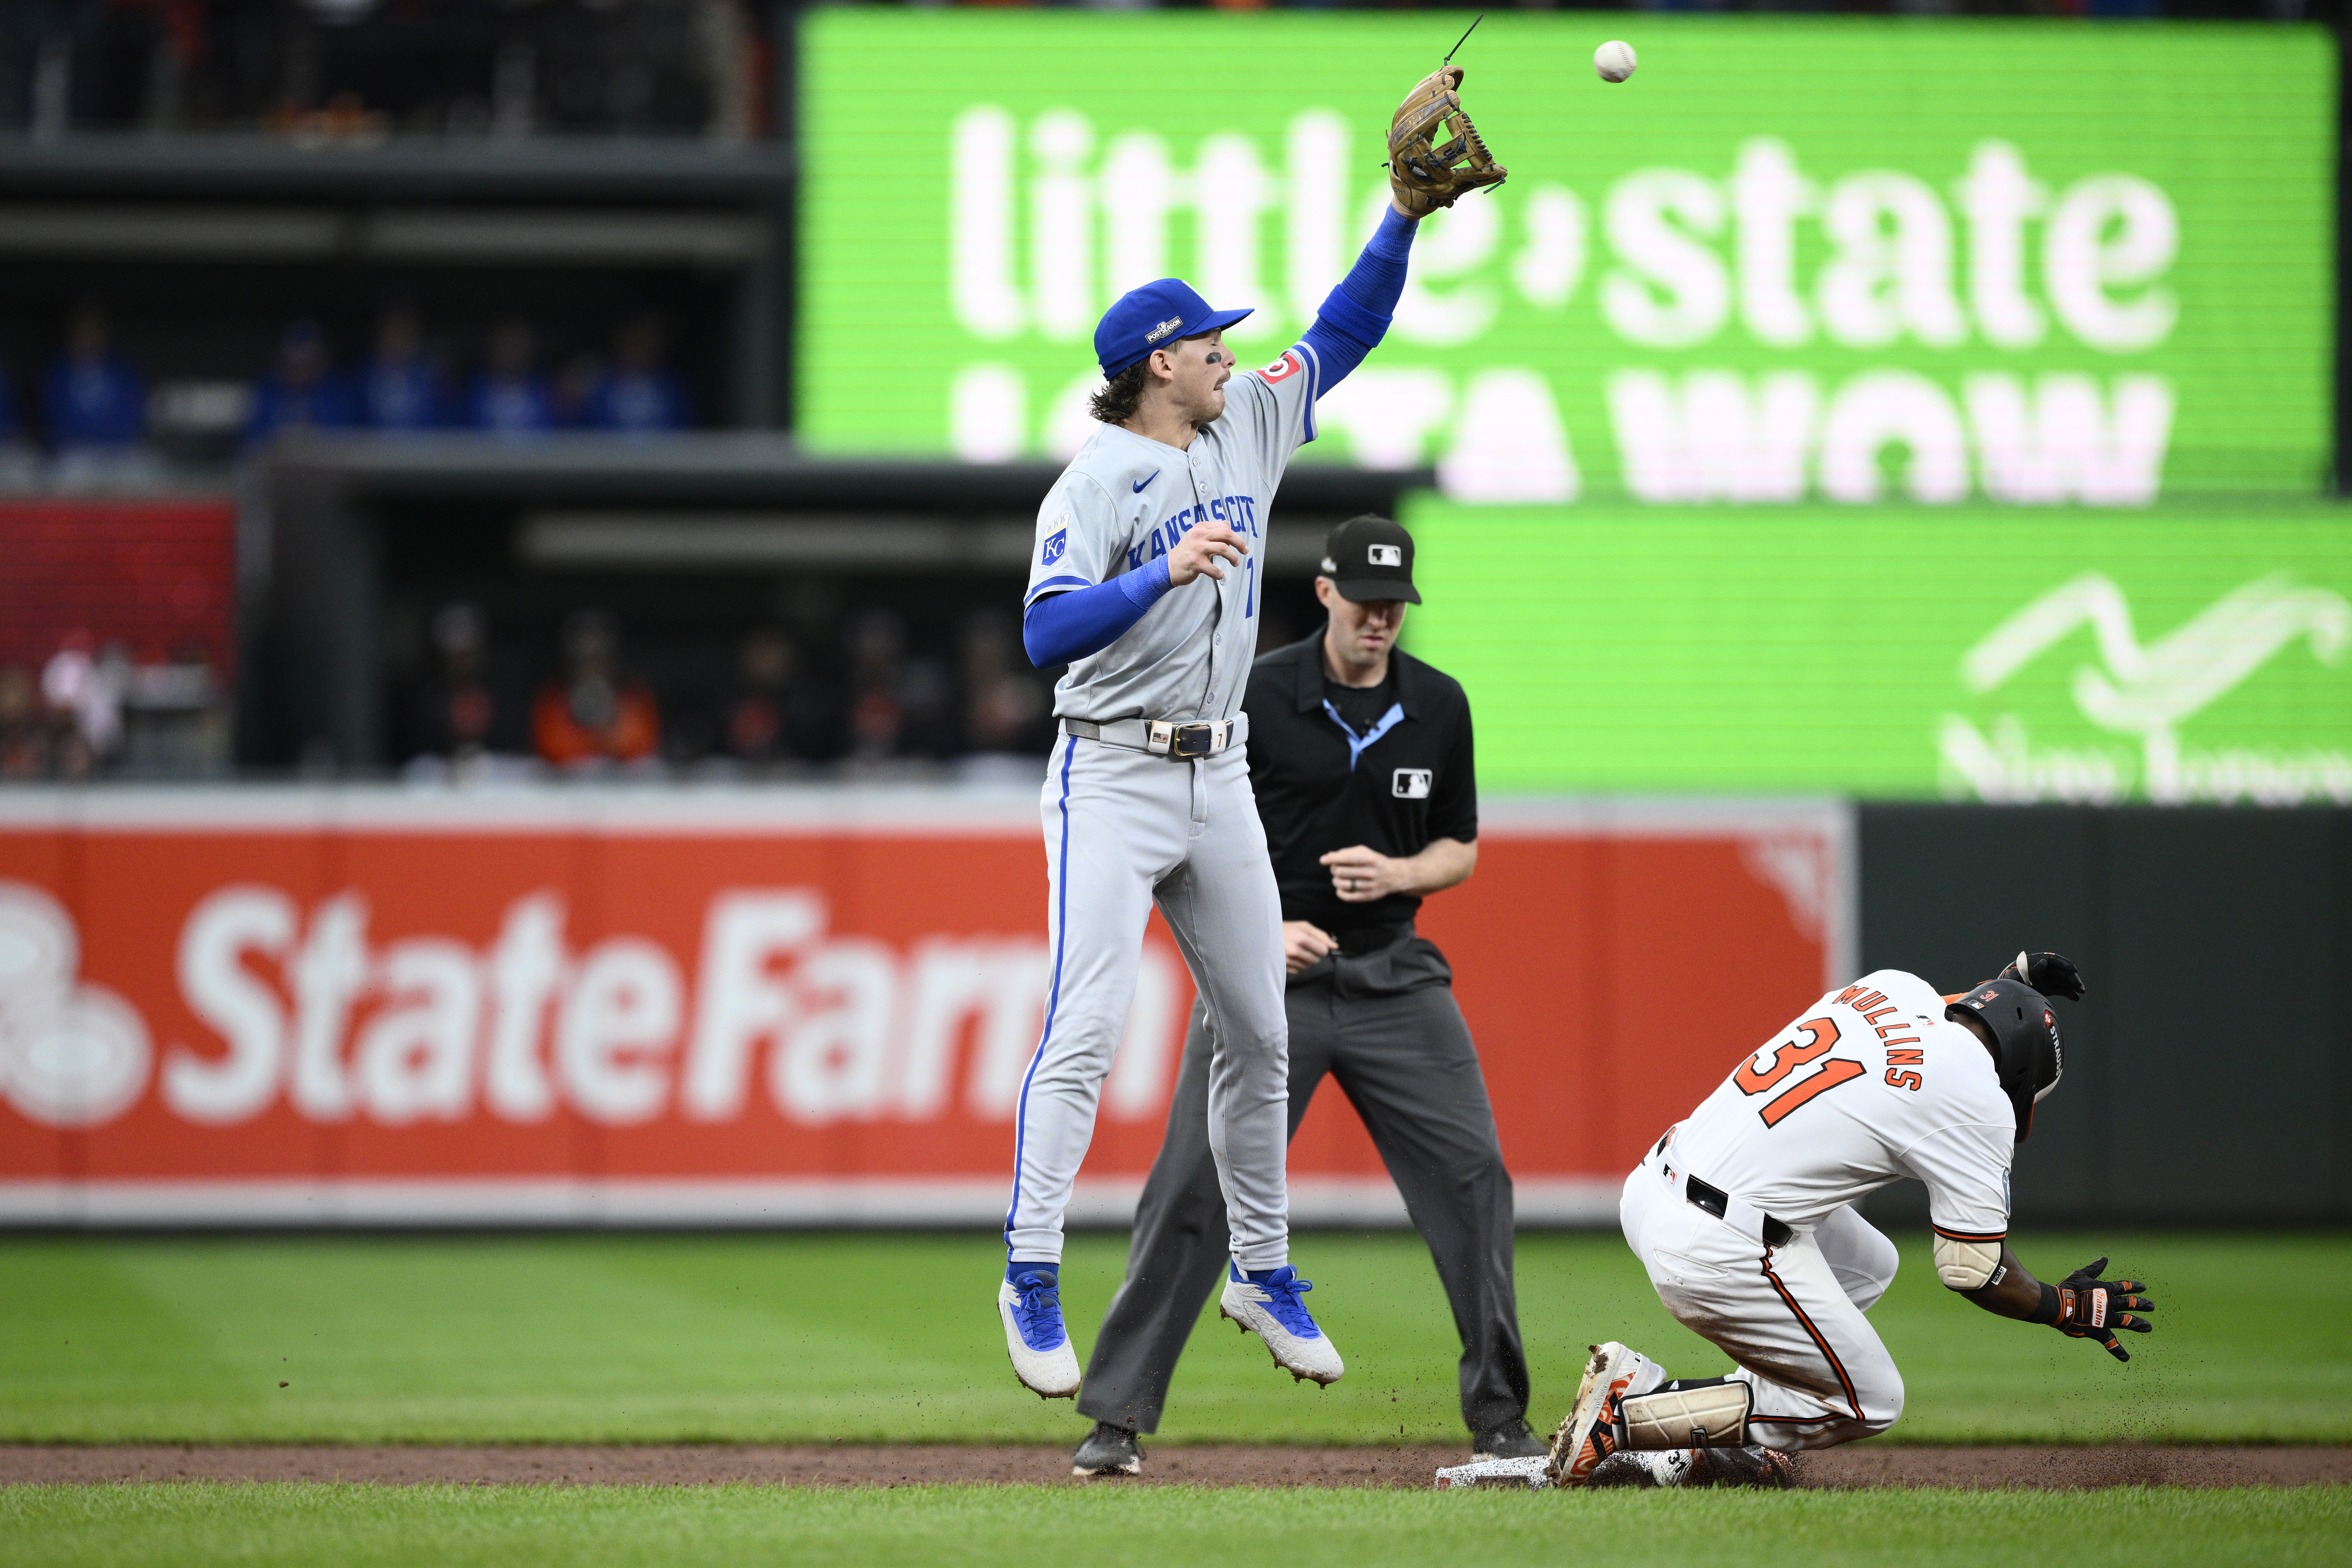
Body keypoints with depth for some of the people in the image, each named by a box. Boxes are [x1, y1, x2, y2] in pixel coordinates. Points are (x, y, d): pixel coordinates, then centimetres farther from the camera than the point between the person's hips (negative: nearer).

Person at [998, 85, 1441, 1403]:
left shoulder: (1250, 425, 9)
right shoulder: (1094, 485, -11)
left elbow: (1346, 332, 13)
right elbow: (1048, 632, -21)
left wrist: (1406, 215, 0)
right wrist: (1167, 574, -32)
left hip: (1220, 777, 7)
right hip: (1114, 776, -7)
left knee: (1259, 1032, 10)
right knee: (1088, 1028, -14)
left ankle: (1263, 1272, 20)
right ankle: (1033, 1280, -13)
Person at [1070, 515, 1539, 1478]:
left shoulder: (1439, 707, 3)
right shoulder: (1257, 697, -7)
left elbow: (1459, 850, 11)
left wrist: (1396, 875, -11)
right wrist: (1261, 930, -17)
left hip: (1394, 976, 3)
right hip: (1267, 972, -3)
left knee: (1472, 1178, -4)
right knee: (1191, 1191, -8)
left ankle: (1500, 1420, 7)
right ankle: (1116, 1417, 0)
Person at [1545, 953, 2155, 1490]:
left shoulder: (1890, 988, 13)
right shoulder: (1980, 1104, -6)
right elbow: (1974, 1269, -2)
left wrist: (2008, 985, 37)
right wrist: (2067, 1308, 15)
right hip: (1720, 1250, -9)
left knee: (1868, 1263, 29)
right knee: (1870, 1403, 9)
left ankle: (1748, 1446, 14)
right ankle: (1626, 1412, -3)